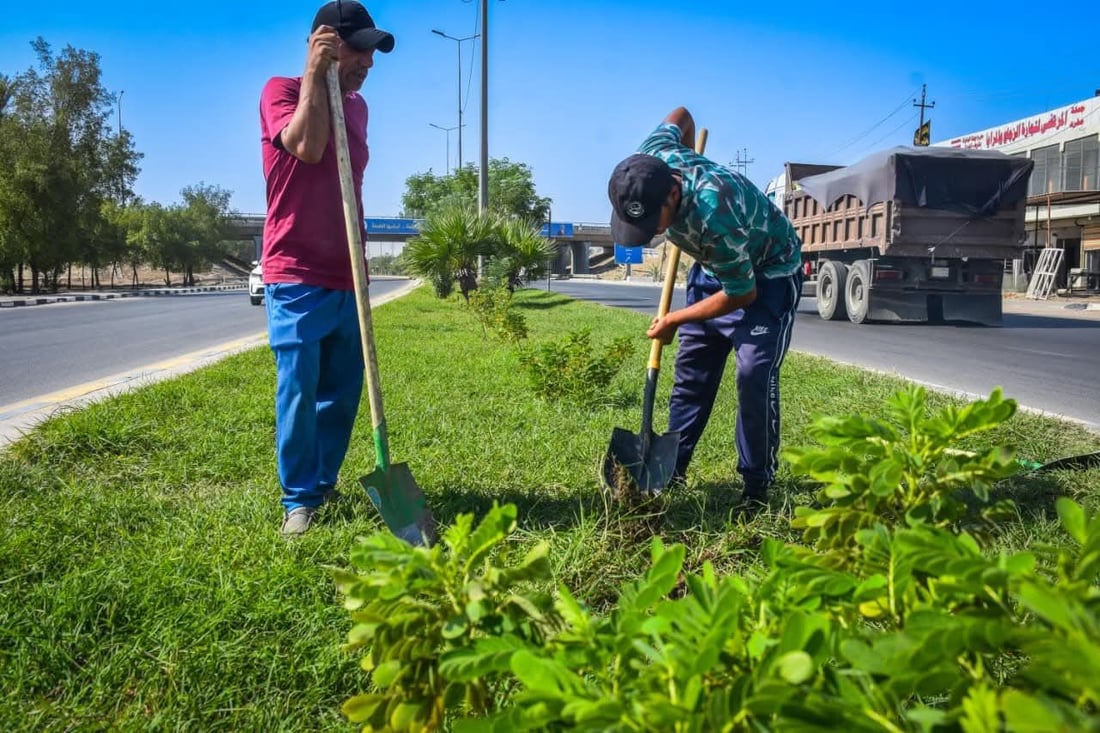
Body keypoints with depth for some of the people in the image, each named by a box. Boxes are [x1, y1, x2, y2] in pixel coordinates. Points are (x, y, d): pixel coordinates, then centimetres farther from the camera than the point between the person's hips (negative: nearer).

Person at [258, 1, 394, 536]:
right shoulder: (281, 90, -3)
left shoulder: (357, 107, 16)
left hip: (347, 276, 6)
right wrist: (315, 74, -16)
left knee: (344, 391, 8)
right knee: (299, 391, -5)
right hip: (296, 276, -6)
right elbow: (306, 147, -24)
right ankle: (299, 499, 6)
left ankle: (324, 483, 23)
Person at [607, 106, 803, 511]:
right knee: (691, 369, 7)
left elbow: (742, 295, -28)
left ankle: (758, 483, 0)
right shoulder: (648, 166, -23)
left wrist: (674, 320, -17)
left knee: (755, 376, -15)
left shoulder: (714, 214, -43)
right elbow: (681, 115, 1)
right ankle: (672, 469, 17)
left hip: (769, 273, -7)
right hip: (714, 264, 7)